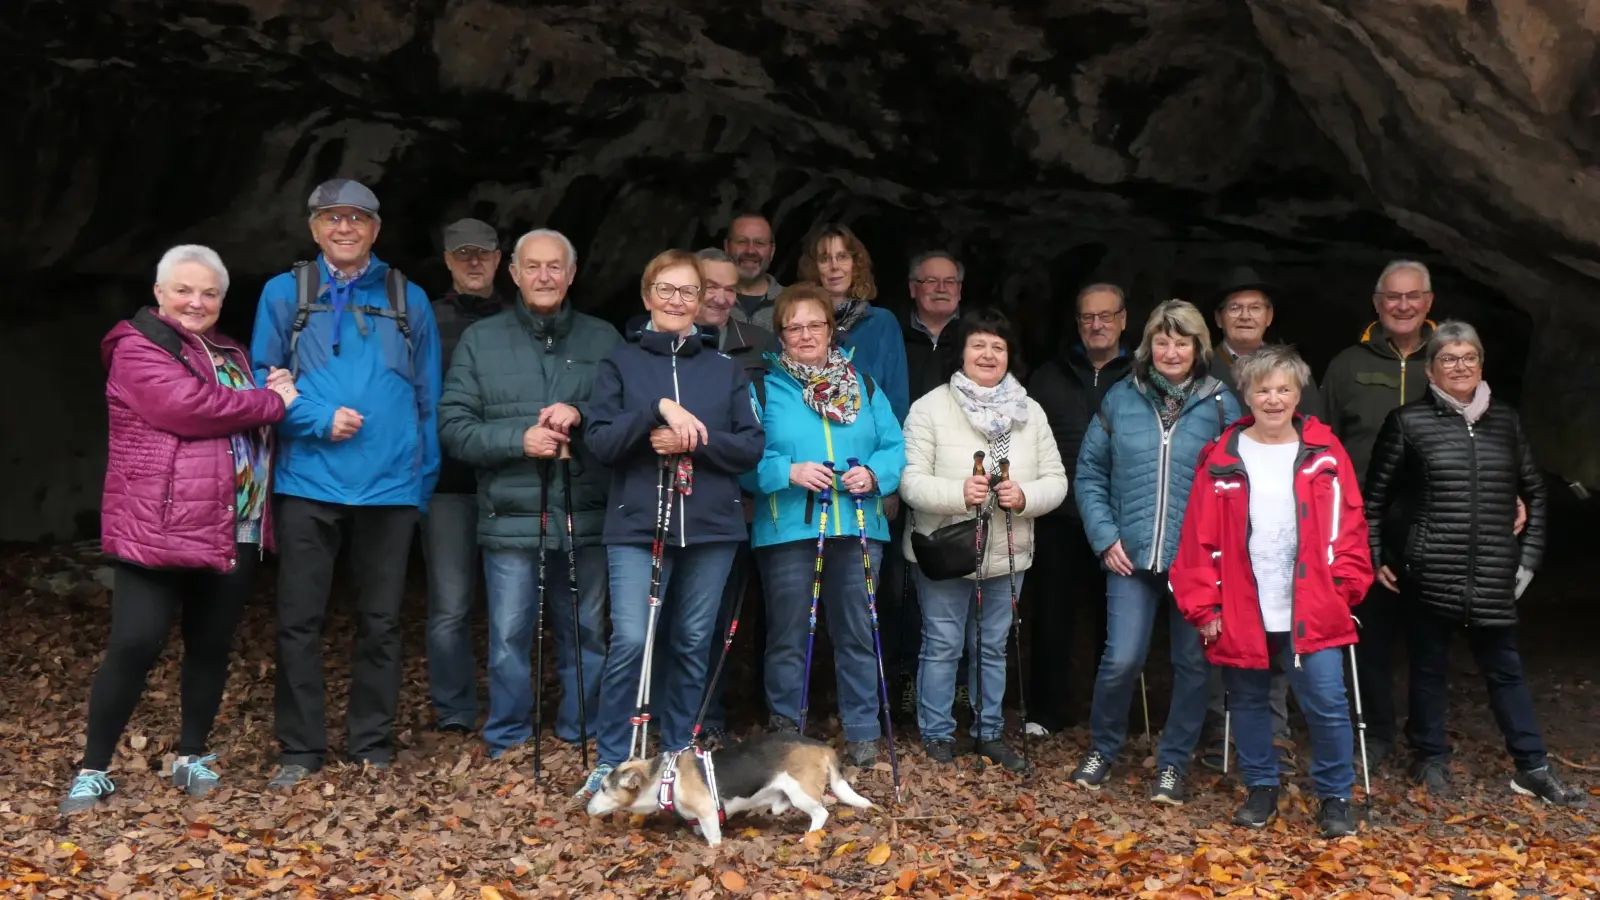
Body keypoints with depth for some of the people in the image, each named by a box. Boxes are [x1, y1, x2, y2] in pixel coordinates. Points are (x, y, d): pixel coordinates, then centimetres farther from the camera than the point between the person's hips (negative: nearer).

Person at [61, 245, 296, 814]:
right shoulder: (138, 348, -4)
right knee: (135, 645, -8)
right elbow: (189, 407, -19)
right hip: (157, 528, -7)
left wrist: (276, 395, 4)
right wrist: (271, 402, -10)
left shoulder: (231, 354, 20)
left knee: (212, 645, 12)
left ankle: (192, 757, 25)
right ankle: (93, 770, 6)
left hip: (233, 530, 7)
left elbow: (256, 424, 26)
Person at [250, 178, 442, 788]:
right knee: (299, 620, 2)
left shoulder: (409, 300, 10)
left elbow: (428, 396, 11)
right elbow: (262, 381, 4)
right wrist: (320, 418, -12)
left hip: (391, 485, 1)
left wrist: (426, 476, 5)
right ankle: (300, 749, 14)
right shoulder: (284, 293, 7)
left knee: (381, 621, 8)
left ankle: (373, 745, 19)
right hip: (309, 482, -1)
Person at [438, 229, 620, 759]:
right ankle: (508, 744, 17)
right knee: (509, 637, 1)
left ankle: (580, 740, 24)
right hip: (511, 520, -1)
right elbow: (454, 426, 1)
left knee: (586, 635, 10)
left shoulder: (603, 339, 9)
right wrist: (519, 438, -13)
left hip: (586, 517, 1)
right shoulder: (481, 340, 8)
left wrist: (581, 415, -14)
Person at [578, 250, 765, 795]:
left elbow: (751, 447, 3)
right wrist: (659, 409, -18)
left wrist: (692, 441, -13)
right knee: (631, 641, -12)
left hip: (710, 527, 2)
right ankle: (612, 759, 3)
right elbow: (600, 442, -5)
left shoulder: (726, 369, 10)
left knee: (693, 644, 8)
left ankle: (677, 753, 24)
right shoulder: (620, 363, 5)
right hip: (637, 526, -2)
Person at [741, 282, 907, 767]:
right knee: (788, 635, 7)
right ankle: (785, 733, 21)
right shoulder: (763, 388, 2)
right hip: (787, 529, -2)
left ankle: (862, 731, 21)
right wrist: (788, 472, -19)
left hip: (858, 527, 2)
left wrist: (874, 474, -13)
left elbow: (895, 447, 6)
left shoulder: (863, 386, 11)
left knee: (857, 634, 9)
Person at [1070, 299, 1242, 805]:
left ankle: (1173, 764, 25)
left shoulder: (1221, 404, 0)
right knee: (1121, 660, -7)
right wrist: (1105, 537, -2)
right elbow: (1090, 474, 7)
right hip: (1132, 555, 0)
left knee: (1192, 664, 8)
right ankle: (1101, 750, 18)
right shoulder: (1121, 398, 3)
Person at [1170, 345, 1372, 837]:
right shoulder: (1222, 459, -1)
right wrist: (1204, 606, -5)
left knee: (1327, 705, -1)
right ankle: (1261, 789, 31)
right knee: (1248, 704, 14)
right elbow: (1200, 538, -2)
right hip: (1242, 616, 1)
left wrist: (1344, 588, -5)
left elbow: (1348, 526, 2)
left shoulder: (1325, 454, 1)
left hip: (1313, 614, -1)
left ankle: (1335, 798, 17)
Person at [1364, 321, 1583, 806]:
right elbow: (1375, 496, 3)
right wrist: (1376, 557, -1)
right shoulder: (1408, 421, -2)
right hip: (1430, 574, -2)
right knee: (1429, 666, 10)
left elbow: (1535, 493, 16)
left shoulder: (1505, 420, 8)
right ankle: (1430, 760, 23)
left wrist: (1529, 557, 9)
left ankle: (1532, 768, 19)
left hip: (1494, 577, 3)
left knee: (1505, 669, 10)